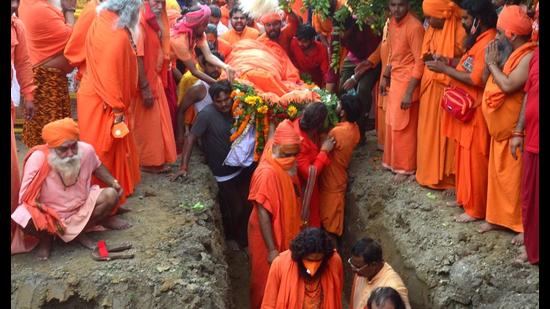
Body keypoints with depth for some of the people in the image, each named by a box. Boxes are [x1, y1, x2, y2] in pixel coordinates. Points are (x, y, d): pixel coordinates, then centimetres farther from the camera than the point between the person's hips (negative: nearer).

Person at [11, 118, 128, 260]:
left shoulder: (86, 150, -18)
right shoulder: (38, 159, -29)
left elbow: (97, 167, 9)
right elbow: (27, 197, -22)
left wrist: (114, 183, -1)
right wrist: (51, 217, -26)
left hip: (81, 207, 4)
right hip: (48, 212, -4)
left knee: (111, 195, -16)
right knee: (22, 221, -34)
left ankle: (79, 231, 2)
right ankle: (46, 237, 3)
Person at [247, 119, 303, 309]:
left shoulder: (287, 166, -4)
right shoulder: (267, 173, -29)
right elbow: (263, 214, -27)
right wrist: (271, 249, -25)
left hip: (285, 231, 8)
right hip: (268, 236, -8)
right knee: (268, 279, 10)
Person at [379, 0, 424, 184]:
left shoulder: (414, 27, -20)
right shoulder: (392, 23, 6)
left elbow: (420, 62, -20)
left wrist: (409, 92, -22)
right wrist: (385, 76, 18)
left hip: (407, 81, -8)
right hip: (395, 79, 8)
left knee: (403, 127, 0)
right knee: (392, 123, 16)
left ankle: (405, 168, 11)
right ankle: (393, 161, 30)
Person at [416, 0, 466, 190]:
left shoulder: (459, 33, -13)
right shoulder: (431, 31, 9)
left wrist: (447, 61, -24)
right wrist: (428, 58, 1)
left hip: (449, 90, -7)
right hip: (429, 88, 7)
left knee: (446, 133, -2)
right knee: (428, 131, 10)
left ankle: (449, 178, 8)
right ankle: (429, 172, 22)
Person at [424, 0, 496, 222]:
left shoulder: (489, 42, -20)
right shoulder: (479, 39, 12)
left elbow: (477, 79, -24)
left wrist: (445, 69, -19)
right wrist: (448, 61, 1)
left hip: (476, 110, -10)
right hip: (466, 106, 10)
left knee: (474, 160, -1)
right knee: (463, 157, 17)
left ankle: (476, 209, 9)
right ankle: (464, 198, 29)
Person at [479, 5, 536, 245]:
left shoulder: (529, 57, -18)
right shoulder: (508, 54, 10)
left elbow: (508, 85, -27)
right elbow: (491, 82, 10)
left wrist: (492, 63, -16)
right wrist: (494, 62, -1)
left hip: (516, 128, -9)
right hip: (500, 125, 9)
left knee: (516, 176, -2)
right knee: (497, 172, 15)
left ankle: (525, 225, 8)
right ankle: (497, 216, 27)